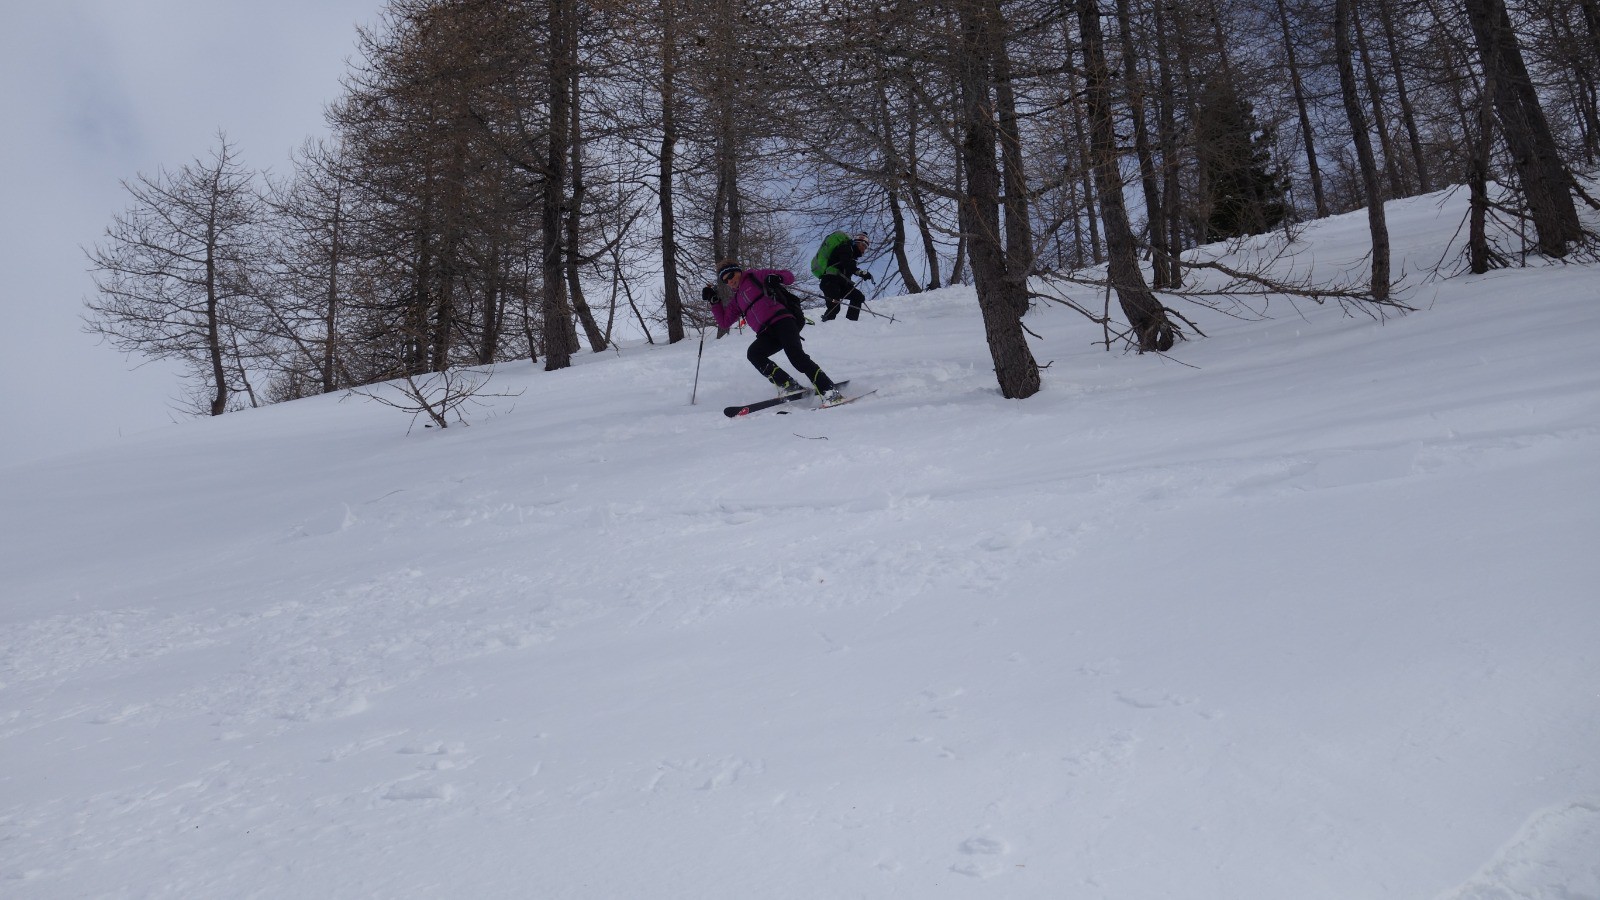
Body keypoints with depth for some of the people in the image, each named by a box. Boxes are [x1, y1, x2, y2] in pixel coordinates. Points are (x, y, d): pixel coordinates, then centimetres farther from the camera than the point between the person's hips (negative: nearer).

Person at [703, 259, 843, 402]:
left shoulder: (755, 276, 15)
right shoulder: (736, 300, 31)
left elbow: (789, 276, 11)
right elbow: (724, 322, 29)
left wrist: (777, 277, -11)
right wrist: (713, 300, 23)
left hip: (782, 320, -5)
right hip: (767, 333, 6)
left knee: (796, 355, -26)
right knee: (753, 354, -24)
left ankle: (829, 390, -29)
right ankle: (790, 385, -26)